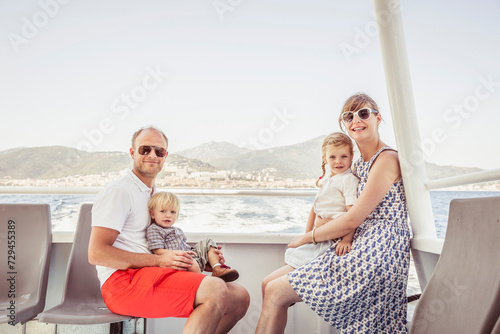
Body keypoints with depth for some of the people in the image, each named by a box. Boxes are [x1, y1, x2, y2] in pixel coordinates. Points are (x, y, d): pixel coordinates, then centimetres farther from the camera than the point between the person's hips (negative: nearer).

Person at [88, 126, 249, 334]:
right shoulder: (119, 190, -5)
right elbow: (96, 254, -15)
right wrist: (159, 260, -19)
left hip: (152, 275, 8)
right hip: (123, 280, -8)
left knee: (239, 297, -3)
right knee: (216, 290, -29)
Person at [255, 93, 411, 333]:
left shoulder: (387, 159, -10)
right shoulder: (359, 165, 18)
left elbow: (353, 220, -14)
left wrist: (308, 237, -2)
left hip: (375, 256, -9)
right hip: (364, 252, 9)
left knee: (275, 292, -12)